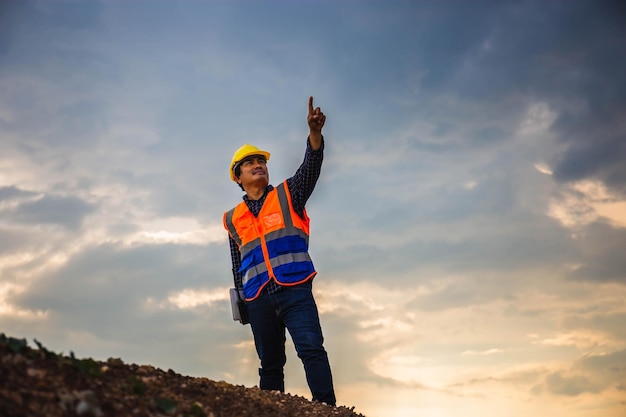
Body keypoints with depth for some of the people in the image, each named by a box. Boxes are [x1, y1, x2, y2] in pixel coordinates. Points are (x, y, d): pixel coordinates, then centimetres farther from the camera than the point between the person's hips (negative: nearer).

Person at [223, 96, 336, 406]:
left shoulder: (287, 195, 12)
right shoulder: (234, 218, 18)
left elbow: (310, 169, -6)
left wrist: (314, 132, -22)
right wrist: (240, 299, 15)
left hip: (294, 289, -3)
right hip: (258, 299, 3)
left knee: (312, 349, -17)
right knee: (270, 364, 6)